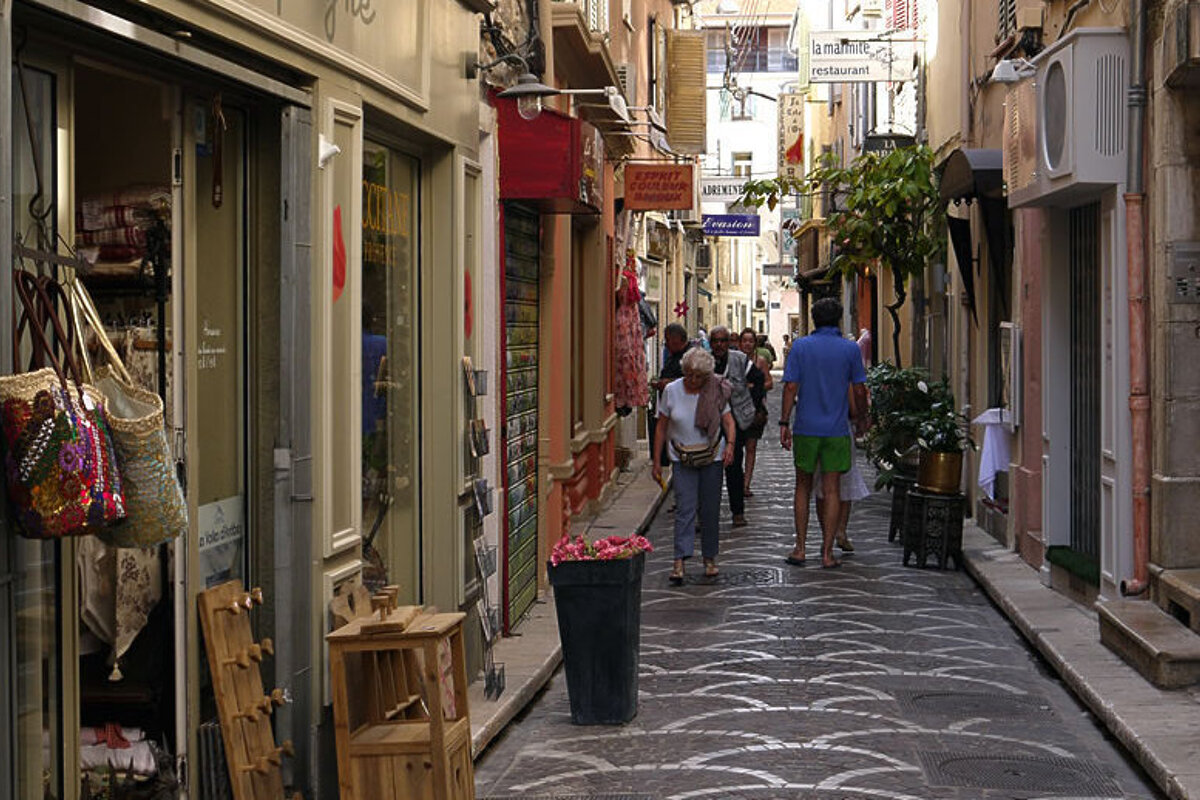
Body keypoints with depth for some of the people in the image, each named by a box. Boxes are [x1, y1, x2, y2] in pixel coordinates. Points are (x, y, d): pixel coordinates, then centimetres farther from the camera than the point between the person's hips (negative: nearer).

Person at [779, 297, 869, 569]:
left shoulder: (800, 346, -1)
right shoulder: (850, 349, -1)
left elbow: (790, 387, -4)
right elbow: (859, 390, 1)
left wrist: (784, 423, 1)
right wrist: (861, 419, 17)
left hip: (805, 428, 1)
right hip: (837, 429, 0)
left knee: (803, 488, 13)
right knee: (831, 490, 3)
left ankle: (800, 548, 12)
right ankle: (827, 552, 3)